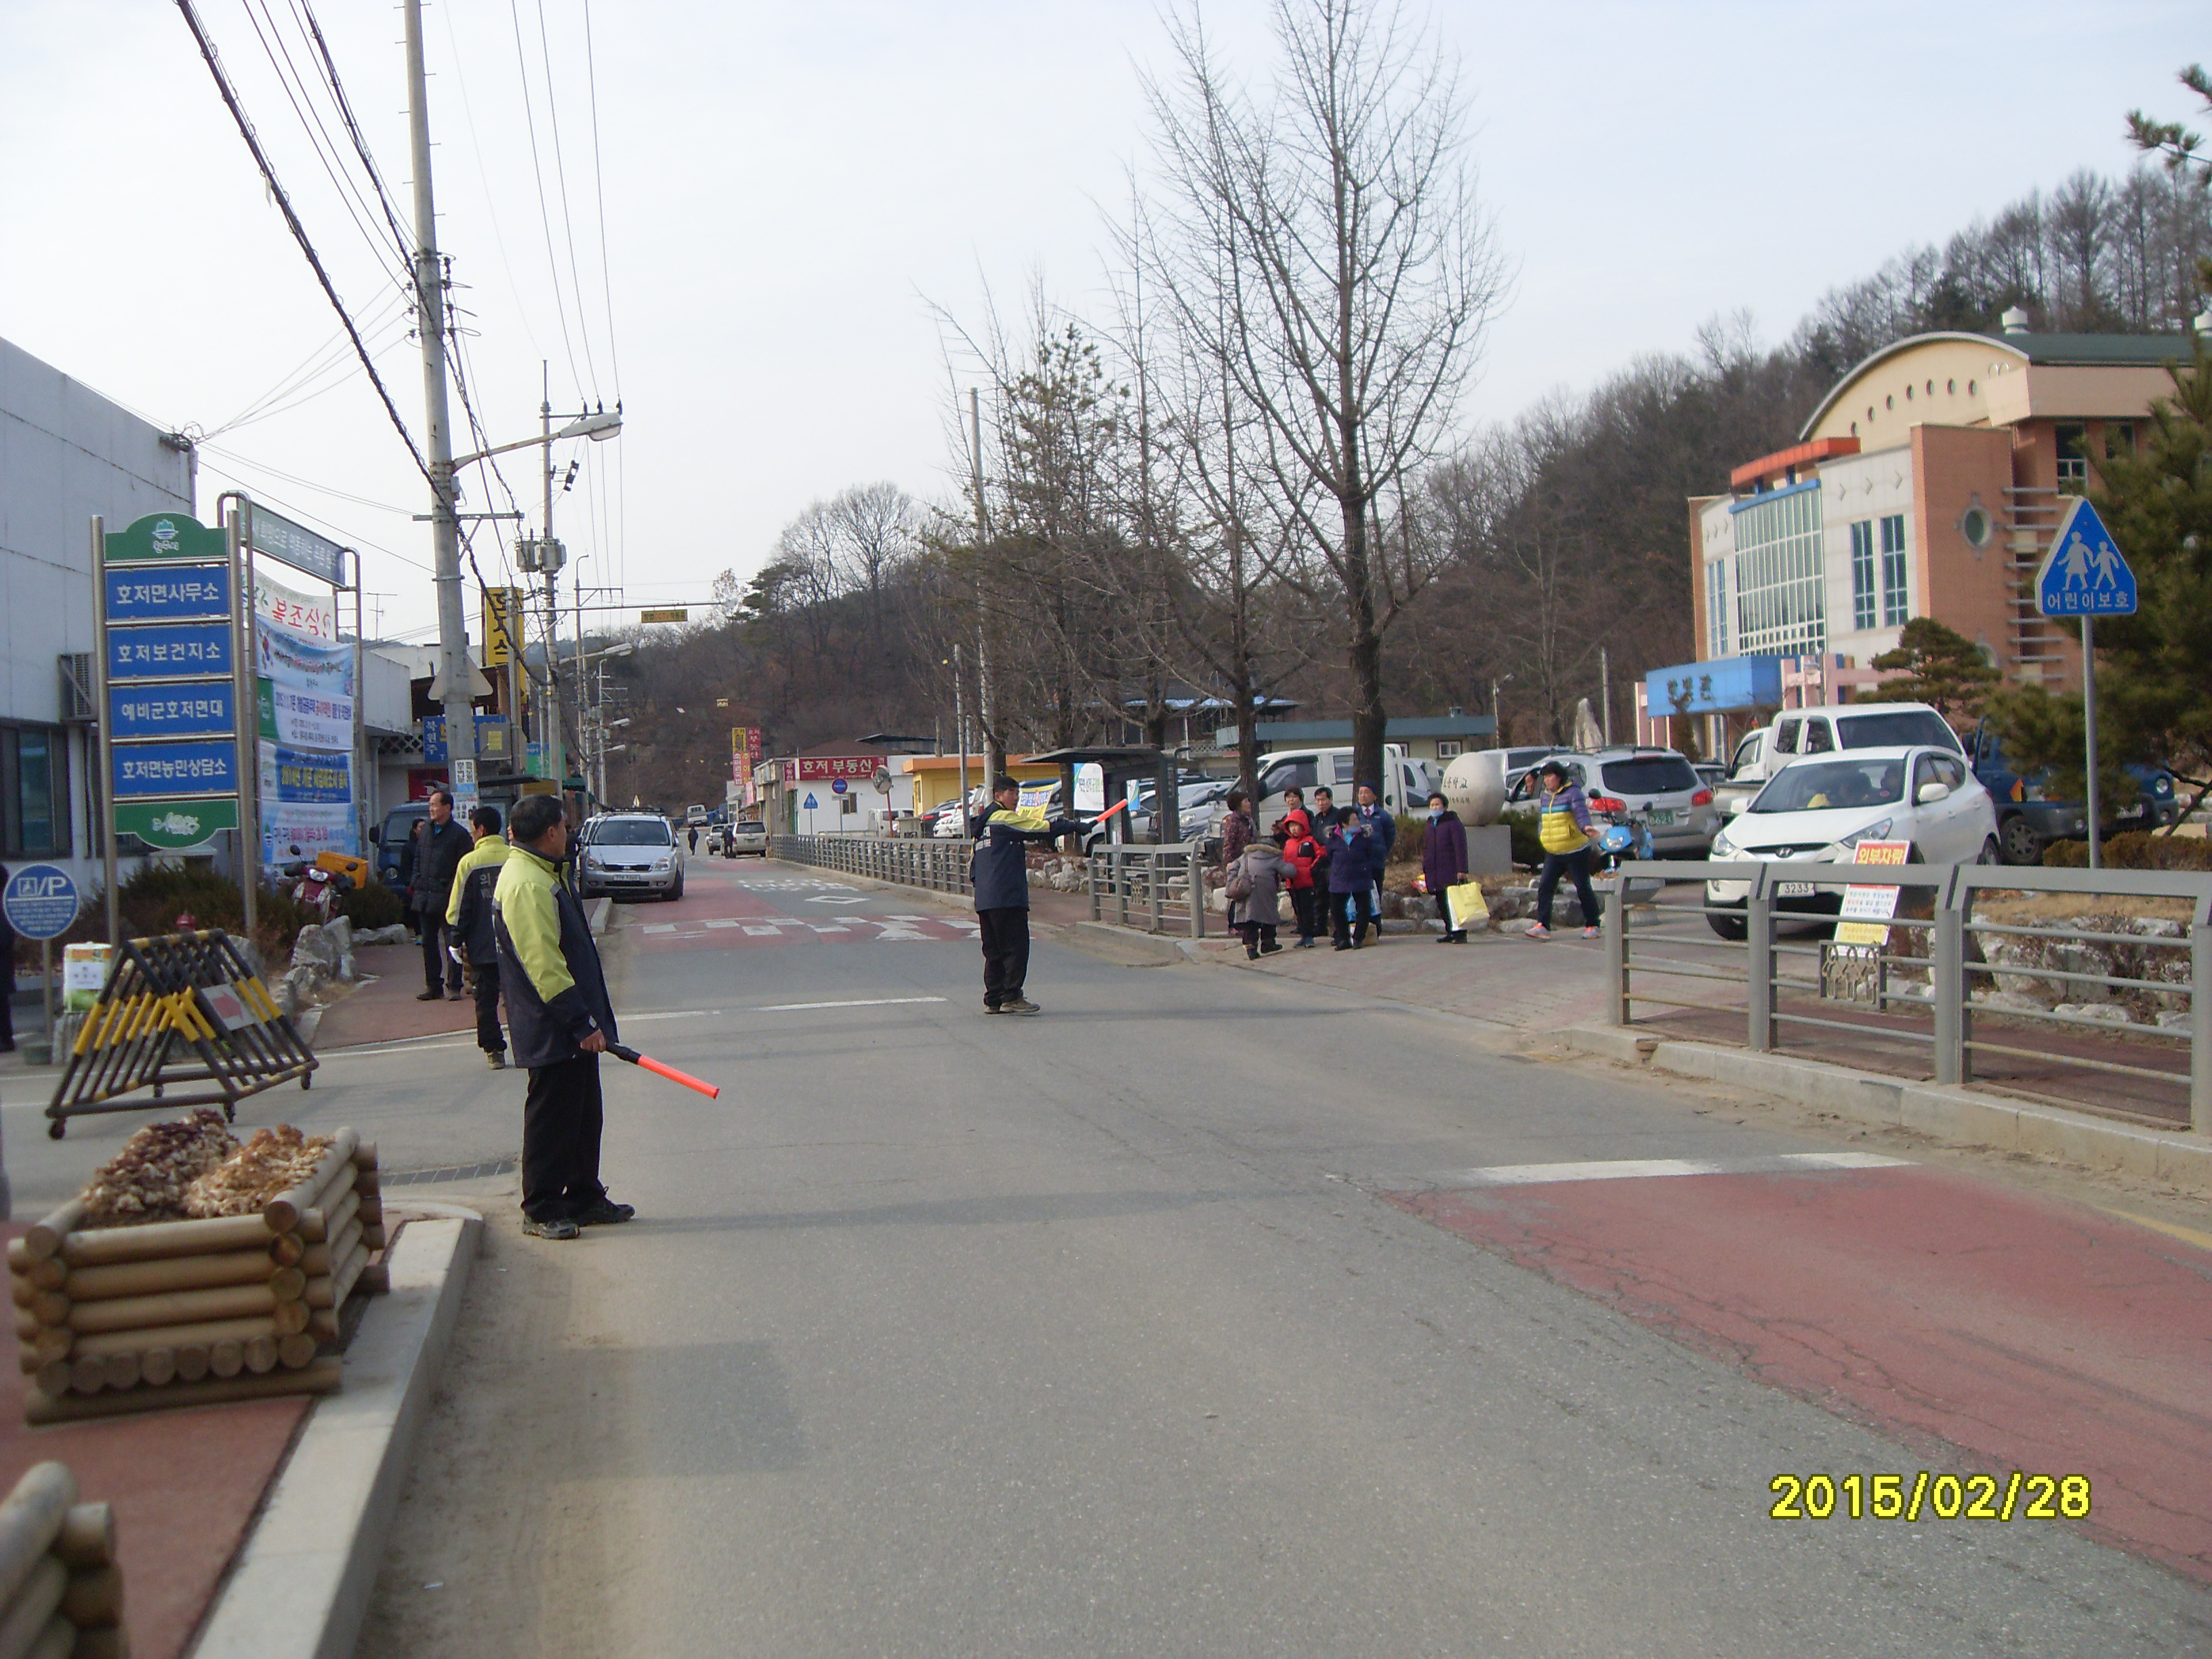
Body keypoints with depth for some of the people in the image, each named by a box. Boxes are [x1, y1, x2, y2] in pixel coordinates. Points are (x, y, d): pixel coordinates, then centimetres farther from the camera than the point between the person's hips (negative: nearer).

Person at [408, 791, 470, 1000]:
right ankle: (434, 986, 15)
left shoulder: (459, 834, -4)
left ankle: (454, 986, 3)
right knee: (429, 942, 9)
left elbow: (464, 867, -7)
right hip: (425, 895, 6)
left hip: (447, 897, -6)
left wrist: (456, 892, -13)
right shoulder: (426, 829, 13)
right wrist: (416, 884, 11)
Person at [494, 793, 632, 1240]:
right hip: (552, 1034, -11)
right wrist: (582, 1023, -24)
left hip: (572, 1031, 11)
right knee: (552, 1117, -3)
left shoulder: (542, 876, 17)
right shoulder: (526, 884, -19)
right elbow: (544, 965, -24)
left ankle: (585, 1199, 26)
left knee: (584, 1115, 16)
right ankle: (541, 1211, 4)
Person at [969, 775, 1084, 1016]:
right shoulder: (1004, 818, -7)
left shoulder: (983, 824, 22)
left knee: (994, 950, 10)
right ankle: (1011, 997, -8)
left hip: (984, 897, 9)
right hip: (1007, 896, -9)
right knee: (1016, 946, -6)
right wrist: (1073, 826, -4)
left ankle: (994, 1000, 10)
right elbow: (1041, 829, -10)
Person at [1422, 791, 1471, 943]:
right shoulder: (1430, 826, 19)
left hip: (1451, 873, -7)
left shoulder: (1453, 823, -3)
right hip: (1434, 876, 7)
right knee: (1442, 906, 8)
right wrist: (1425, 871, 18)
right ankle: (1450, 932, 14)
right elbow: (1426, 850, 25)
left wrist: (1462, 870, -17)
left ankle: (1460, 933, -9)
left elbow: (1461, 848, -9)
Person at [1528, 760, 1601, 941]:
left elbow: (1581, 814, -23)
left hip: (1576, 852, -6)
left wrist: (1586, 828, -42)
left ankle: (1592, 926, 13)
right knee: (1545, 887, -7)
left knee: (1583, 889, 0)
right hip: (1553, 854, 6)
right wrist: (1541, 834, 6)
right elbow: (1542, 821, 23)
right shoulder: (1545, 798, 13)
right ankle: (1542, 926, -10)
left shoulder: (1573, 793, -10)